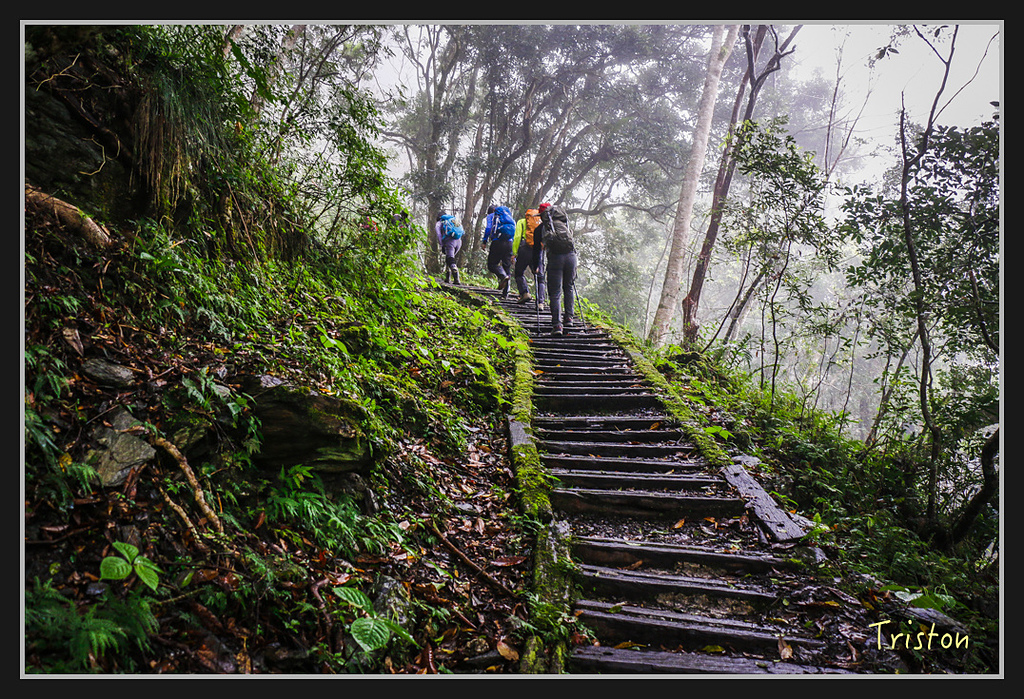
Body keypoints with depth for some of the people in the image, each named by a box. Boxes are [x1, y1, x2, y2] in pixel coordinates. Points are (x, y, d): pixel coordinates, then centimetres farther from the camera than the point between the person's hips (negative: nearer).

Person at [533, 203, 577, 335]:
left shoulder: (540, 228, 17)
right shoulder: (564, 224, 24)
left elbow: (536, 250, 19)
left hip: (554, 257, -2)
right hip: (570, 255, 3)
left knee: (555, 293, -1)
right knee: (568, 288, 22)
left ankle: (557, 325, -10)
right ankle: (568, 318, 21)